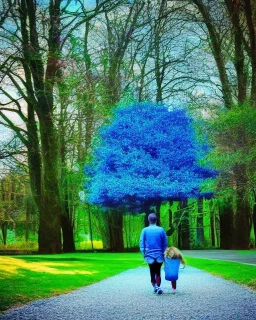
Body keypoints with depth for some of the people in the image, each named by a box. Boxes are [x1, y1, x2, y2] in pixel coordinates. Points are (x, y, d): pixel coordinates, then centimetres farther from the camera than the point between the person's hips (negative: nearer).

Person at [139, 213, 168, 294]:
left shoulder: (145, 230, -4)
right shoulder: (161, 230, -3)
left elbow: (141, 244, -4)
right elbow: (165, 244, 1)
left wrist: (144, 254, 4)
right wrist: (164, 255, 9)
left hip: (150, 255, 0)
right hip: (159, 255, 0)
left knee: (152, 272, 15)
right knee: (158, 272, 13)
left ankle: (155, 286, -2)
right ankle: (158, 286, -3)